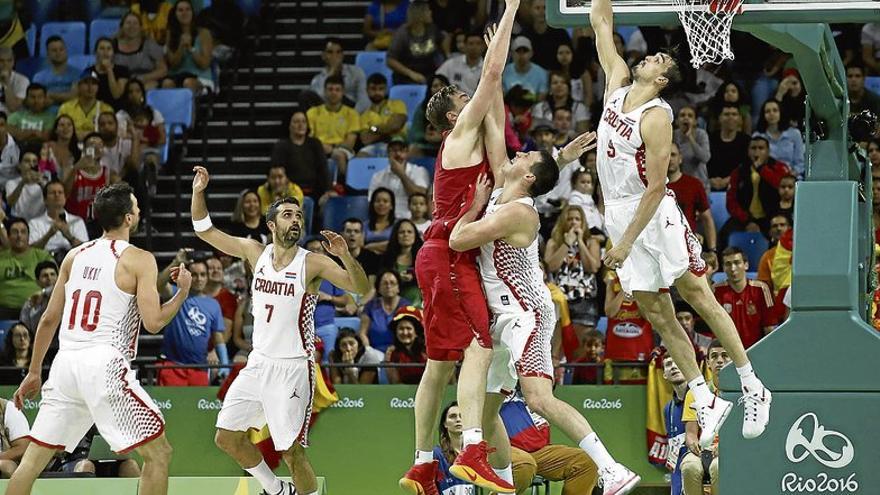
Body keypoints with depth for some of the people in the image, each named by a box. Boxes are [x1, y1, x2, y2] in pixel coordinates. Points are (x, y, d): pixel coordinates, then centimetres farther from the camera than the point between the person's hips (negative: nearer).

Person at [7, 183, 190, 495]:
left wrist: (33, 372, 24)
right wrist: (183, 291, 8)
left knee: (34, 458, 12)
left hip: (66, 363, 6)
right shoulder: (139, 259, -2)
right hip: (105, 365, -6)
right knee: (159, 454, 4)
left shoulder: (75, 256, 14)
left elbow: (49, 319, 16)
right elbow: (153, 322, -9)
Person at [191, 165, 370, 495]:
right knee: (227, 437, 10)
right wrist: (198, 193, -4)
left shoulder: (313, 263, -10)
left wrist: (345, 255, -36)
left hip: (293, 368, -6)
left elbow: (362, 288, -20)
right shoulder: (255, 252, 4)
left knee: (292, 451, -9)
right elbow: (205, 231, 10)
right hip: (258, 364, 6)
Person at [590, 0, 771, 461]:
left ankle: (752, 387, 1)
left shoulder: (657, 117, -16)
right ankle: (705, 401, 7)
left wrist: (627, 243, -21)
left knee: (699, 297, -4)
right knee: (656, 314, 4)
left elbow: (655, 187, -19)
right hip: (618, 214, 7)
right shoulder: (617, 85, 6)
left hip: (654, 213, -7)